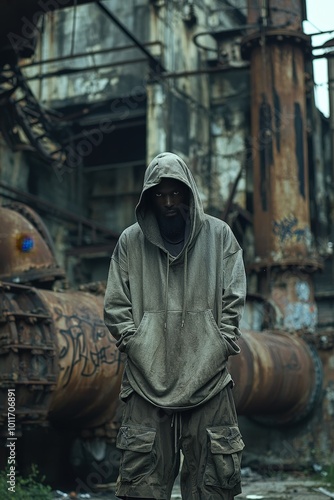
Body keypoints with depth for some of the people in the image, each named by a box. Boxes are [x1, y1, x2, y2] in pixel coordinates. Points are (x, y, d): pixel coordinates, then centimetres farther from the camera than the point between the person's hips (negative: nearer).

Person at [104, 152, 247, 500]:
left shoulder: (219, 235, 7)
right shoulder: (130, 241, 8)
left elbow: (233, 300, 6)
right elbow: (115, 305, 8)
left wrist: (219, 347, -3)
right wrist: (135, 345, -4)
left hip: (208, 377, 0)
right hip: (147, 378, 0)